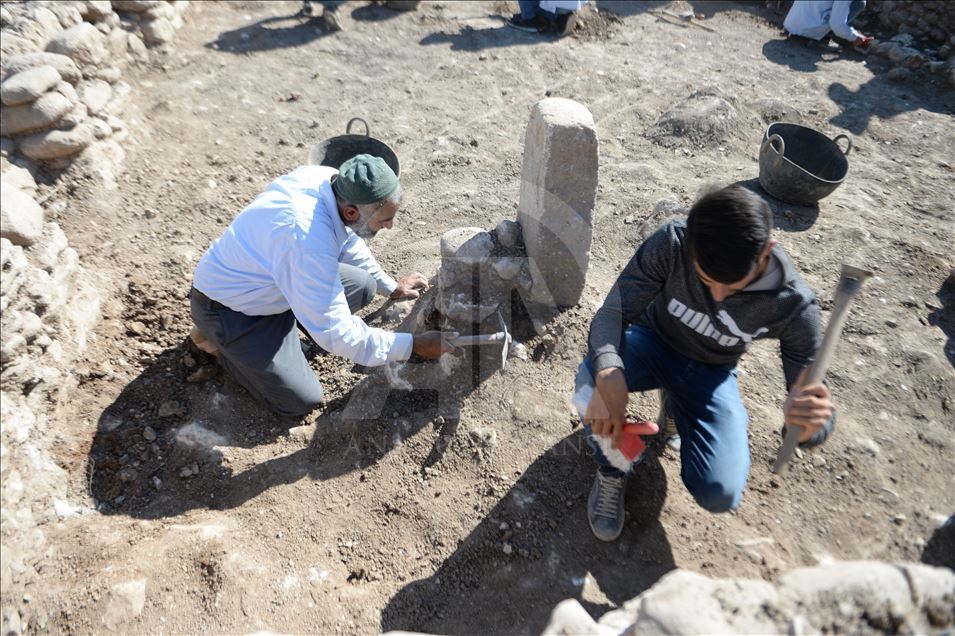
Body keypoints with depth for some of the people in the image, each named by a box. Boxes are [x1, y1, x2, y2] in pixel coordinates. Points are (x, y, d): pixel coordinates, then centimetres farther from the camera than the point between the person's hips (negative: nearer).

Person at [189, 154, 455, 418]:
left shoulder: (327, 178, -15)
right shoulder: (309, 240, -40)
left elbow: (348, 243, 7)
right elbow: (336, 333, -33)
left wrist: (391, 286, 12)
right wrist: (413, 345, -27)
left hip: (265, 280, 8)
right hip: (229, 310, -8)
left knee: (363, 286, -1)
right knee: (303, 400, -6)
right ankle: (221, 341, 11)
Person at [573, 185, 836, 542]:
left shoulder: (793, 305, -28)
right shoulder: (671, 243, -30)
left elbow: (816, 407, -23)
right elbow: (614, 311, -29)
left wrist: (808, 424, -50)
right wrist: (609, 378, -51)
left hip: (710, 372, 1)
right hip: (653, 341, -1)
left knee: (719, 495, -16)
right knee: (591, 381, -36)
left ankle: (677, 402, 15)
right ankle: (612, 471, -3)